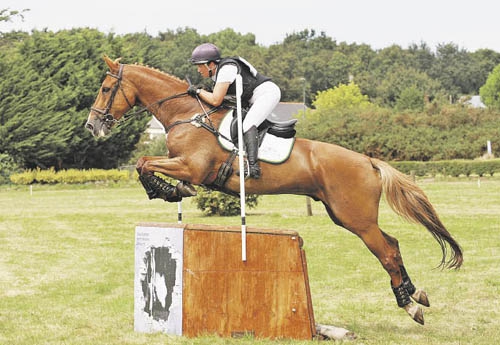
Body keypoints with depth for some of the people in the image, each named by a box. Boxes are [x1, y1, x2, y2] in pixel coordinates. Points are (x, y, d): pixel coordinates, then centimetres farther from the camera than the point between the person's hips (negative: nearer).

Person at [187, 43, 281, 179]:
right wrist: (203, 91, 4)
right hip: (253, 100, 11)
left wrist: (198, 91, -12)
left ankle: (253, 165, -40)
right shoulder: (216, 72, 8)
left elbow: (216, 101, -24)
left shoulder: (227, 69, -21)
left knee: (248, 124, -27)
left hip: (268, 93, -11)